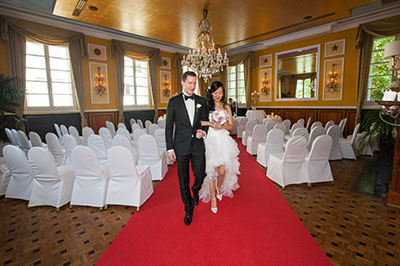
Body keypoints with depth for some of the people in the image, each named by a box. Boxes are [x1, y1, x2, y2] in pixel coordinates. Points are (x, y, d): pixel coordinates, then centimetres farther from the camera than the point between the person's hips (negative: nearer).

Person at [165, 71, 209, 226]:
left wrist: (203, 131, -9)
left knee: (200, 175, 5)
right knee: (183, 180, 9)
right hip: (181, 146, -1)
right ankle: (189, 209, 30)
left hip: (198, 145, 2)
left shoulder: (201, 101, 8)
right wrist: (170, 148, -5)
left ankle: (195, 191, 42)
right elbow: (169, 127, 0)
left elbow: (205, 121, 14)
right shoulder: (174, 102, 1)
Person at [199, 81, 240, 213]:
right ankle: (213, 197, 21)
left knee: (222, 171, 0)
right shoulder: (206, 105, 2)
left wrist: (222, 125, -10)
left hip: (224, 141, 2)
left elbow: (231, 126, 9)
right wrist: (211, 123, -15)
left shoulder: (226, 107, 10)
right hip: (210, 141, -2)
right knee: (211, 170, 0)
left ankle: (219, 189, 34)